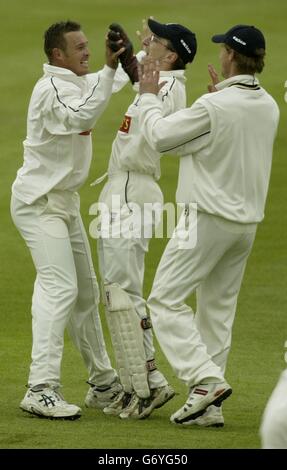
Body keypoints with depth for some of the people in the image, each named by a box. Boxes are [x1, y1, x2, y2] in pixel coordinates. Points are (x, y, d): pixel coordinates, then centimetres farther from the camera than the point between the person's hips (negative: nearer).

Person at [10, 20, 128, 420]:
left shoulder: (79, 83, 12)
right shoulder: (52, 88, -19)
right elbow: (81, 117, -38)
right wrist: (109, 68, -42)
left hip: (65, 201, 10)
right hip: (39, 202, -10)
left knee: (86, 291, 15)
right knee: (60, 287, -20)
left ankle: (103, 383, 25)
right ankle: (41, 389, -26)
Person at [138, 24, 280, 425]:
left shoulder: (214, 107, -19)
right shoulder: (268, 106, 5)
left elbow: (161, 136, -9)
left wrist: (148, 96, 5)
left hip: (209, 219, -8)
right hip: (247, 222, 8)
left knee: (165, 300, -3)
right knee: (218, 308, 13)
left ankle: (206, 379, -17)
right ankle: (208, 405, 12)